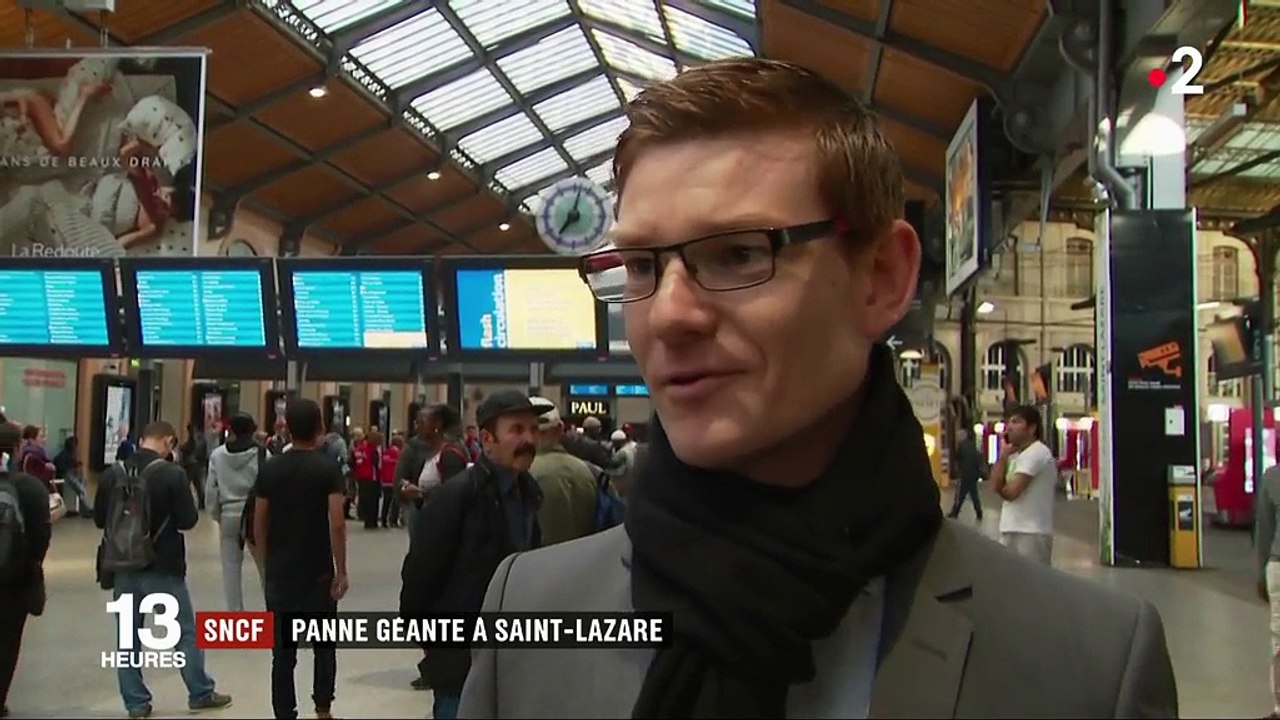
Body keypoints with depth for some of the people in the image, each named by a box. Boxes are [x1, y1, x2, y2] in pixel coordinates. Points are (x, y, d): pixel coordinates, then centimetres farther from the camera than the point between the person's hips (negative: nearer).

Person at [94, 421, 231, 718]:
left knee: (128, 635, 12)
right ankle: (201, 693, 17)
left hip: (123, 566, 4)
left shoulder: (112, 473, 1)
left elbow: (99, 519, 7)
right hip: (162, 567, -4)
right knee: (186, 631, 9)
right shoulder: (172, 474, -14)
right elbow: (189, 520, -13)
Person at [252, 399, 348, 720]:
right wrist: (341, 570, -8)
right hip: (318, 572, -2)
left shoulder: (269, 469, 1)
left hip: (279, 572, 2)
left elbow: (259, 524, 4)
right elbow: (336, 524, -14)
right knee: (324, 645, 16)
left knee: (283, 650, 7)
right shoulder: (328, 468, -9)